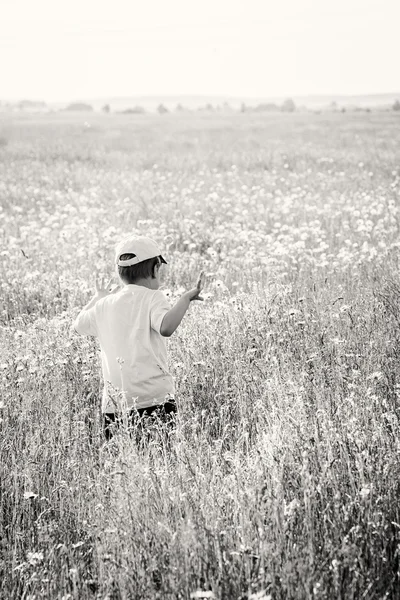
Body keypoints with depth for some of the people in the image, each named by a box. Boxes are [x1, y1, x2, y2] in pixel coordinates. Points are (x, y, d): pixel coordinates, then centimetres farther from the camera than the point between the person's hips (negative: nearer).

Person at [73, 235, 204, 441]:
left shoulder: (105, 304, 12)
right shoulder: (152, 297, -3)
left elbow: (79, 324, 32)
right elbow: (166, 327, -23)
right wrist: (187, 297, -14)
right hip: (153, 400, -4)